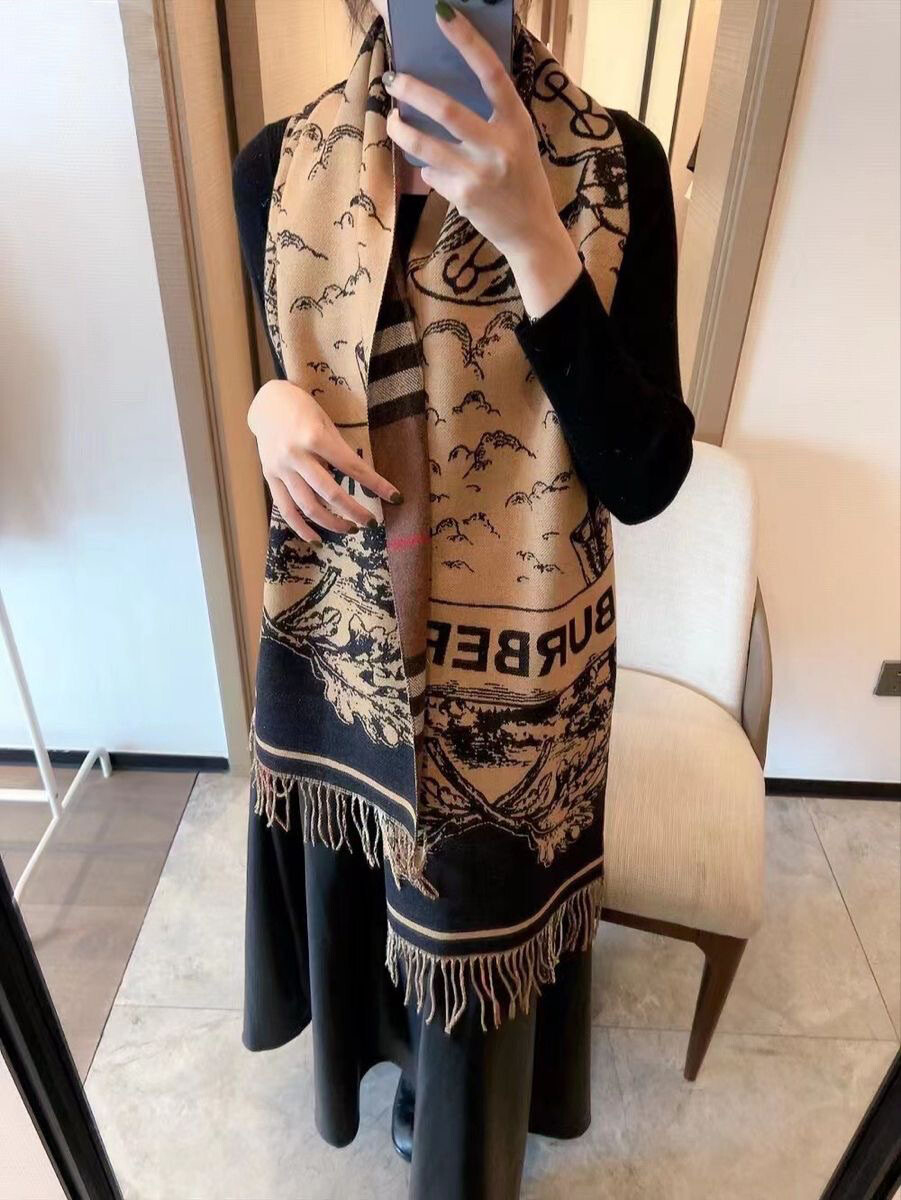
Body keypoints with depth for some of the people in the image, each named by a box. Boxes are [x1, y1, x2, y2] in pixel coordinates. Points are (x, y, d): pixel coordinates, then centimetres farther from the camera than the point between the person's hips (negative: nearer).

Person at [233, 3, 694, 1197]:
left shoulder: (613, 165, -13)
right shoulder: (278, 167, -4)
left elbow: (645, 478, -19)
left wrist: (530, 235, -28)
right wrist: (274, 409, -14)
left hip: (510, 663, -3)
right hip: (338, 639, 4)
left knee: (482, 910, 21)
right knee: (359, 891, 28)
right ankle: (399, 1056, 67)